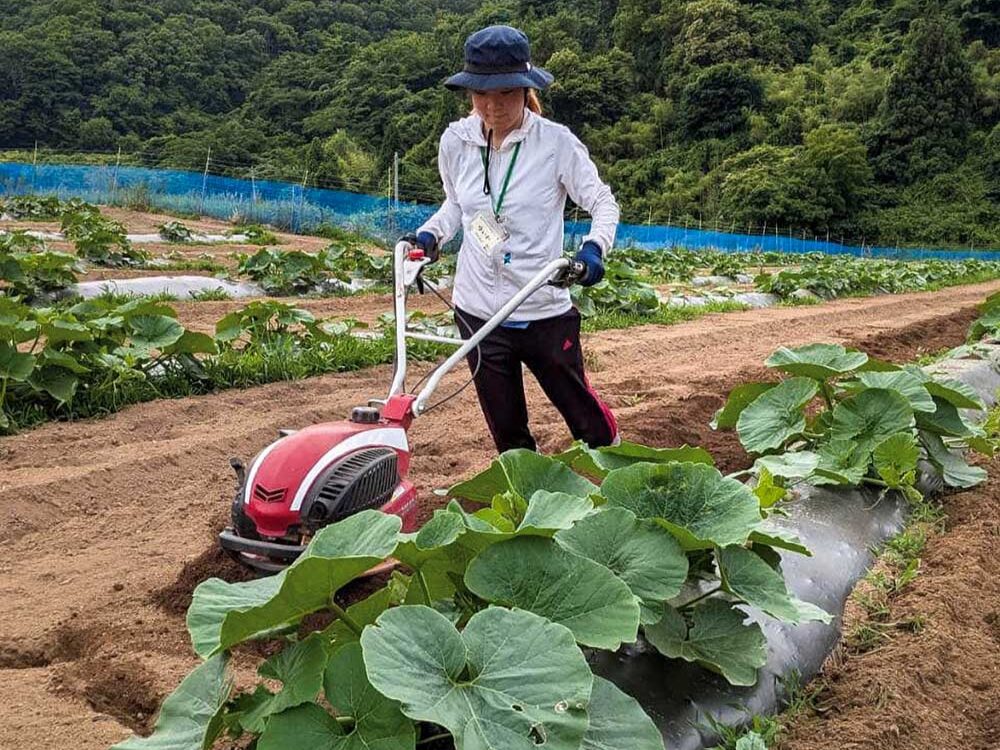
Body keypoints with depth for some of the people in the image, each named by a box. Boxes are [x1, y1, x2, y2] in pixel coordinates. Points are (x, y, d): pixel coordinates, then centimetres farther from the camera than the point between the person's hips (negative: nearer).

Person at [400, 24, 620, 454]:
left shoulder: (556, 142, -12)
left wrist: (594, 246, -26)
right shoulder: (455, 141, -1)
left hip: (544, 311, -3)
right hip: (477, 310, 4)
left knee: (580, 408, 13)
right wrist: (431, 235, -1)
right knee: (506, 431, 16)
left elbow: (603, 202, -6)